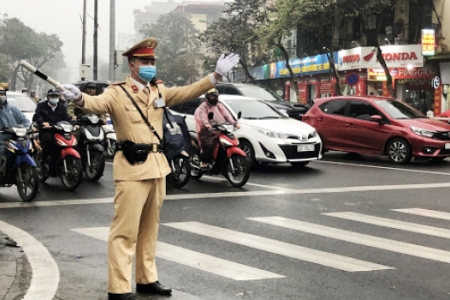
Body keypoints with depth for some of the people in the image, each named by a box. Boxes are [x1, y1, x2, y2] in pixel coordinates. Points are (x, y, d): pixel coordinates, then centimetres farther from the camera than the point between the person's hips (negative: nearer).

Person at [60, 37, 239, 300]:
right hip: (132, 167, -7)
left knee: (150, 228, 15)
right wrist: (80, 99, -46)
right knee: (125, 230, -5)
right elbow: (98, 103, -24)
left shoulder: (159, 91, 13)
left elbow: (188, 92, 14)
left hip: (157, 166, 7)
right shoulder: (117, 92, -6)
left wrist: (216, 75, 6)